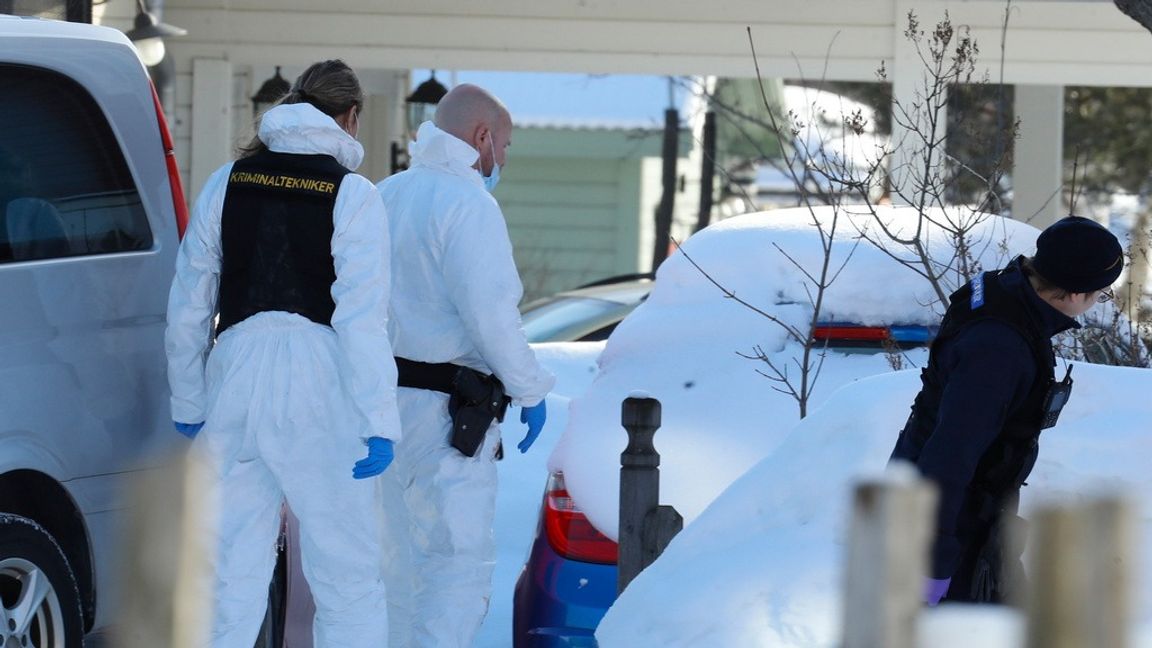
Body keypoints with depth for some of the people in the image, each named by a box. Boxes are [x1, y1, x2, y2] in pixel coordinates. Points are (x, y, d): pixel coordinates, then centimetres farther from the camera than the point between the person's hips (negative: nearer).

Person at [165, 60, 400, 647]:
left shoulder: (227, 185, 8)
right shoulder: (351, 196, -5)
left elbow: (187, 307, 11)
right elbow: (361, 317, -11)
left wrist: (189, 401, 20)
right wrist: (379, 423, -11)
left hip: (236, 375, 4)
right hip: (318, 386, -4)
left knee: (230, 570, 9)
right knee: (348, 574, 3)